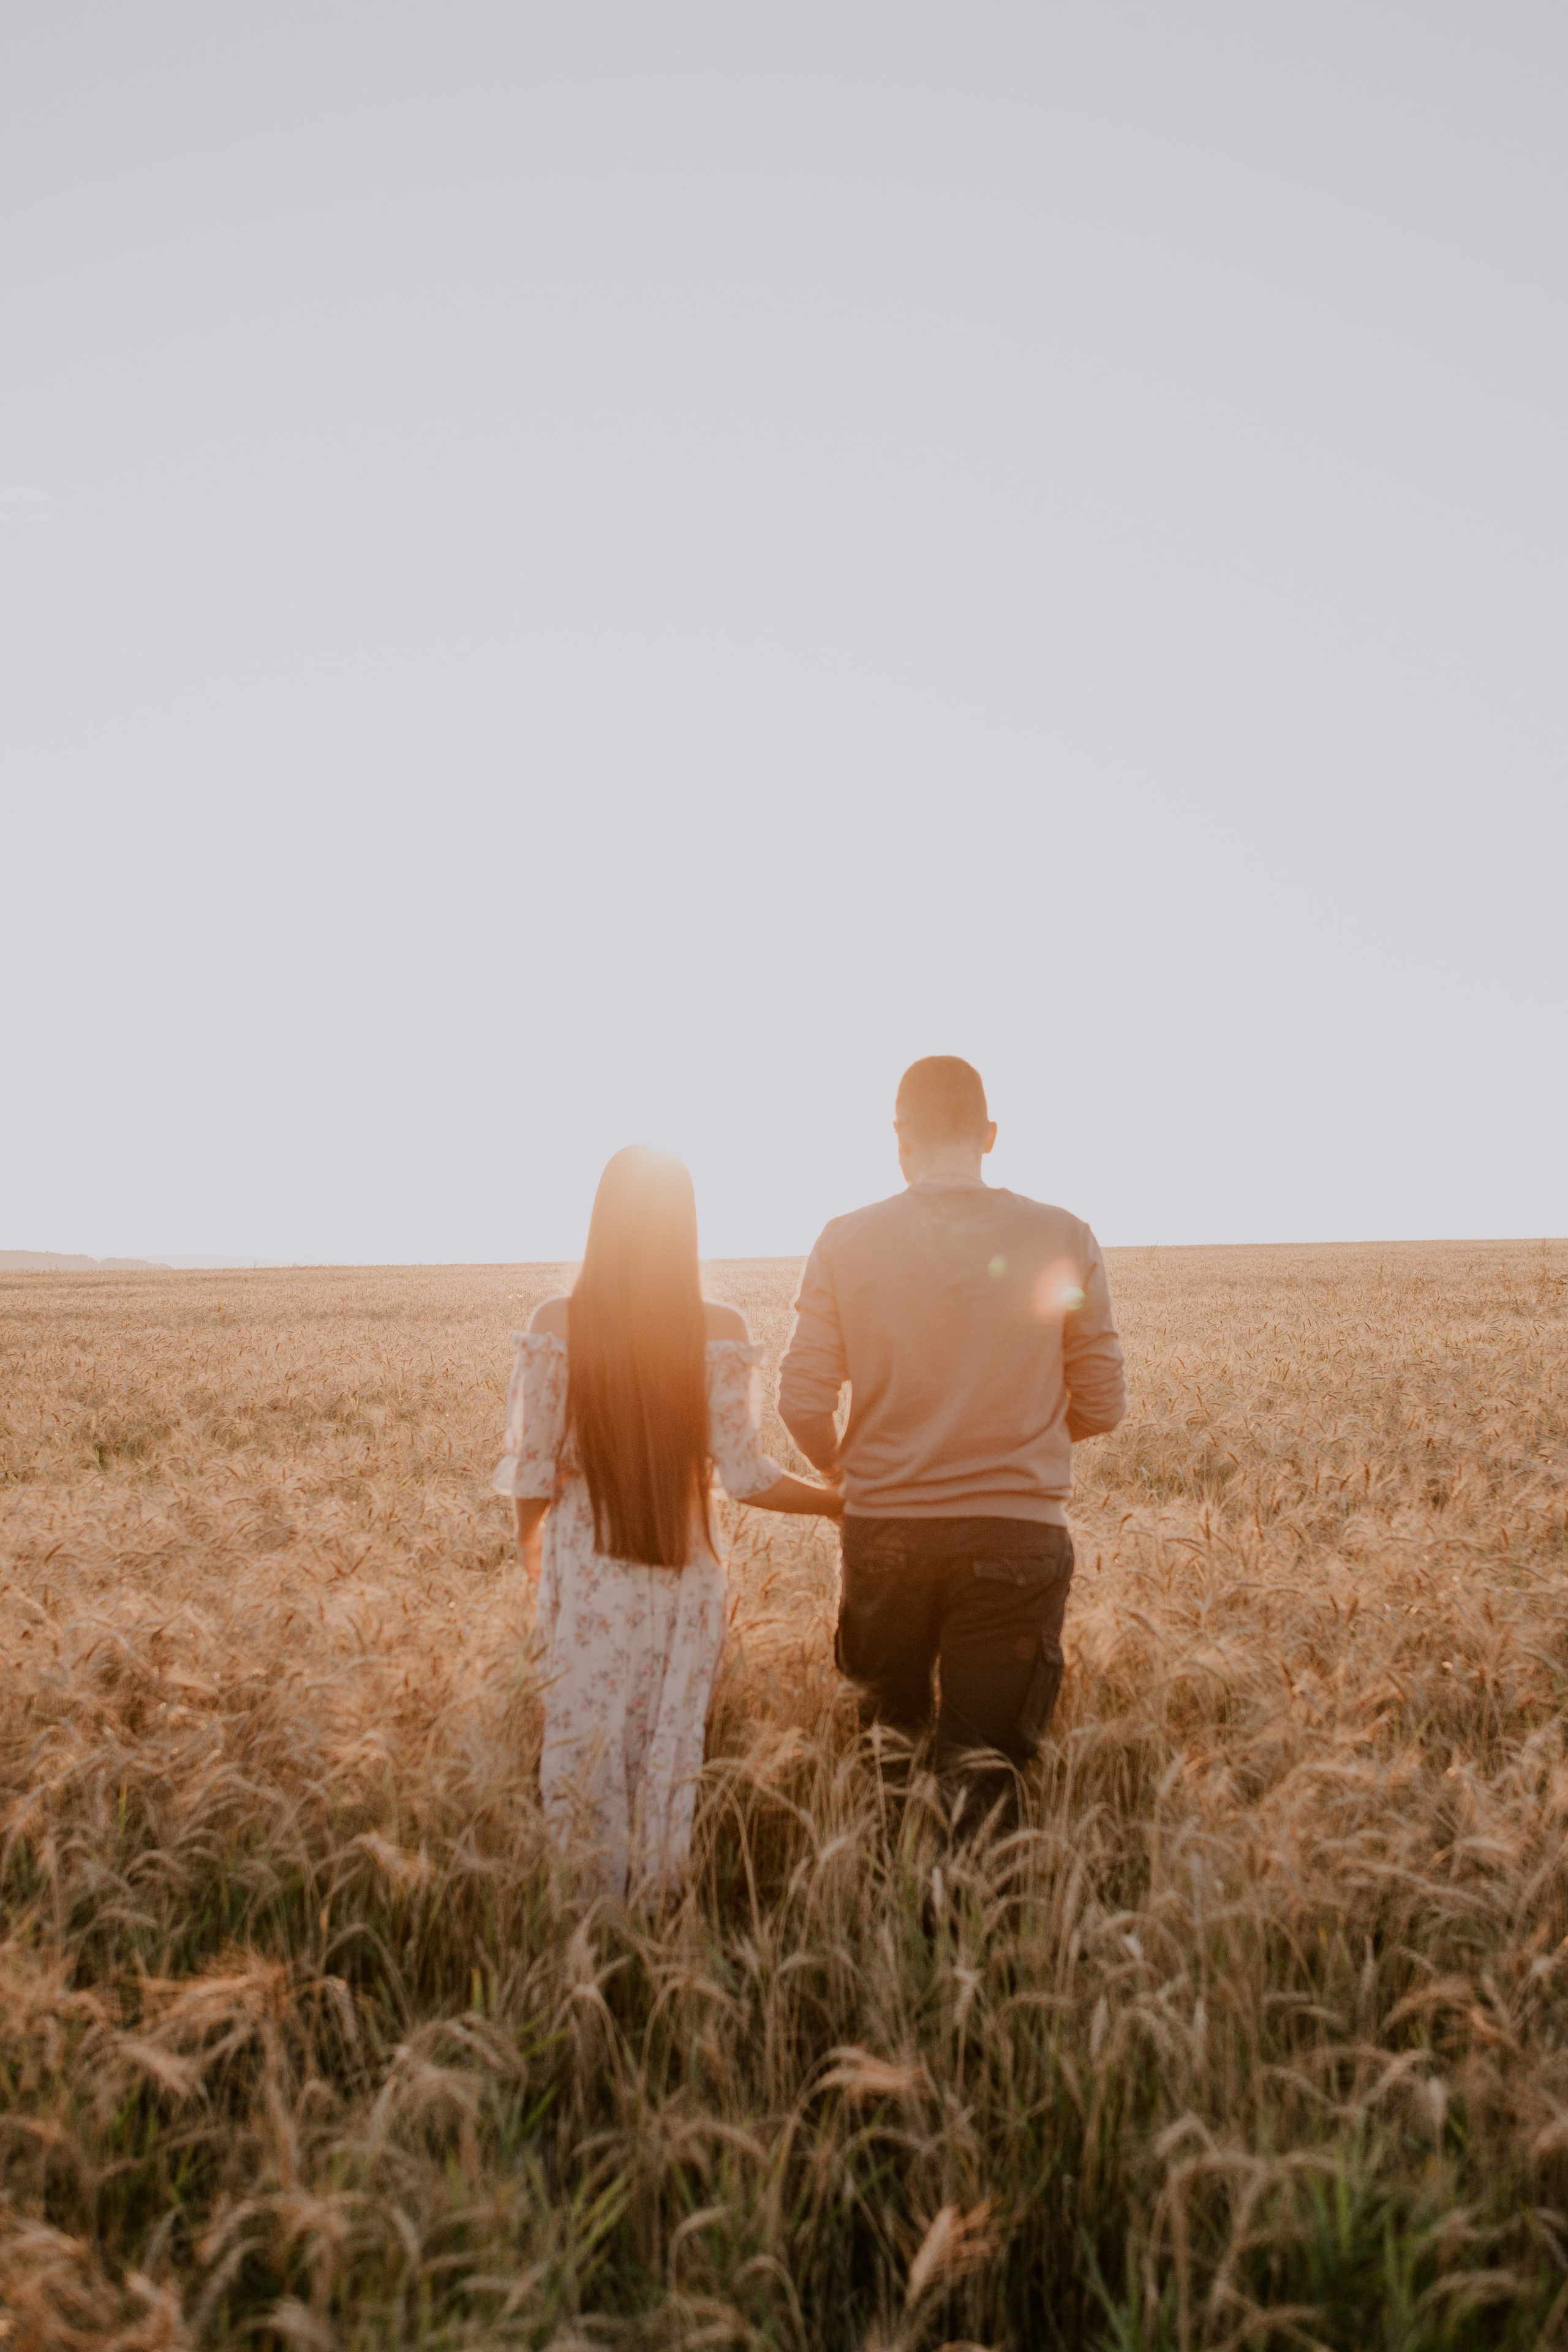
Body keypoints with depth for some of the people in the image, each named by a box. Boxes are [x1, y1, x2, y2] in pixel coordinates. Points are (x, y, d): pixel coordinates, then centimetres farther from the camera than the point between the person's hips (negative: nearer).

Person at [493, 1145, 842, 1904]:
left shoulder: (556, 1326, -10)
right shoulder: (720, 1333, -10)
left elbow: (533, 1471, -5)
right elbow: (743, 1474, -9)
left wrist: (530, 1541, 14)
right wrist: (839, 1500, 7)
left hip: (586, 1566, 0)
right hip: (684, 1571, 0)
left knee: (584, 1745, 15)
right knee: (670, 1749, 15)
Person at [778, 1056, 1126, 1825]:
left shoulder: (846, 1243, -6)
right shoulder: (1064, 1241, -5)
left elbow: (803, 1405, -4)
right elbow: (1101, 1405, 2)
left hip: (885, 1532, 1)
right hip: (1018, 1532, 0)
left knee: (887, 1743, 23)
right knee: (986, 1762, 8)